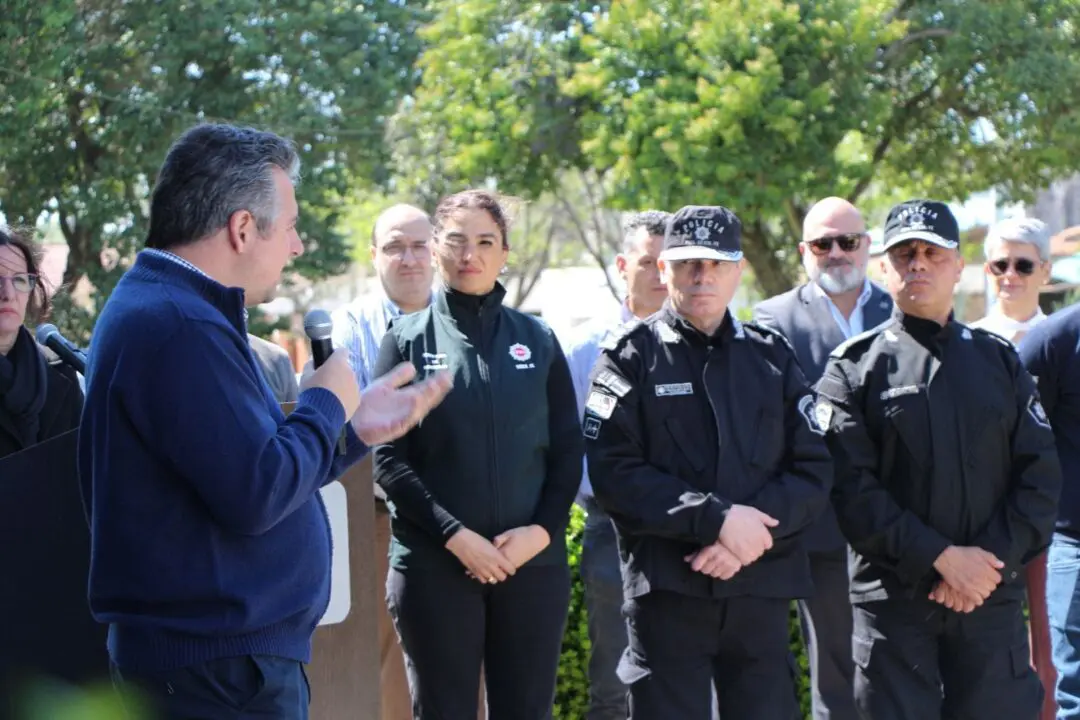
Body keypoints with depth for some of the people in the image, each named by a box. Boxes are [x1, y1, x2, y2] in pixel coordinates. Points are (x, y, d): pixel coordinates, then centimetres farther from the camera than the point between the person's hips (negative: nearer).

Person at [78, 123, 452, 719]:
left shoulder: (160, 306, 13)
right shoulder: (182, 329, -21)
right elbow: (255, 495, -25)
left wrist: (355, 429, 14)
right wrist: (327, 405, -9)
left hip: (206, 648, 11)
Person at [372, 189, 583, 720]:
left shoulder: (537, 340, 10)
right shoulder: (409, 339, 3)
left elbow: (568, 451, 8)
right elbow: (387, 457, -4)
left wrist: (543, 529, -8)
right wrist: (454, 535, -14)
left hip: (532, 562, 2)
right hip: (434, 566, -2)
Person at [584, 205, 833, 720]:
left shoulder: (772, 357, 12)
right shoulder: (632, 356, 3)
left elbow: (813, 471, 6)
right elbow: (614, 473, -8)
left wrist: (753, 533, -12)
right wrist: (716, 519, -17)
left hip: (762, 590, 3)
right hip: (667, 591, -3)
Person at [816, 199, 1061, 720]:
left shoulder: (999, 360, 12)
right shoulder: (854, 367, 2)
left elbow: (1040, 476, 5)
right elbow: (851, 487, -8)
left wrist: (994, 560, -9)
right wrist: (941, 556, -14)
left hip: (993, 598, 3)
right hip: (892, 598, -2)